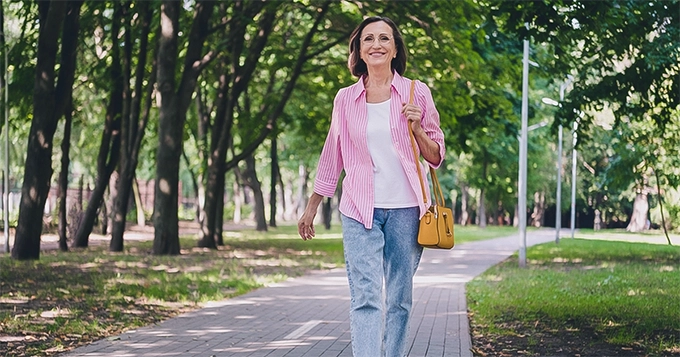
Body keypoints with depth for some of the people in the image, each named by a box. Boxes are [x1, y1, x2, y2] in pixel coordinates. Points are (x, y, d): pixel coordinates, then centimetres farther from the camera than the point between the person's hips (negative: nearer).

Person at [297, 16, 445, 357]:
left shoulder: (417, 93, 4)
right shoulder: (345, 99, 7)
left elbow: (436, 156, 9)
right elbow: (331, 158, 16)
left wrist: (418, 129, -10)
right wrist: (311, 208, 18)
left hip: (405, 209, 0)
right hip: (360, 210, 0)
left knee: (399, 298, 6)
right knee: (365, 296, -11)